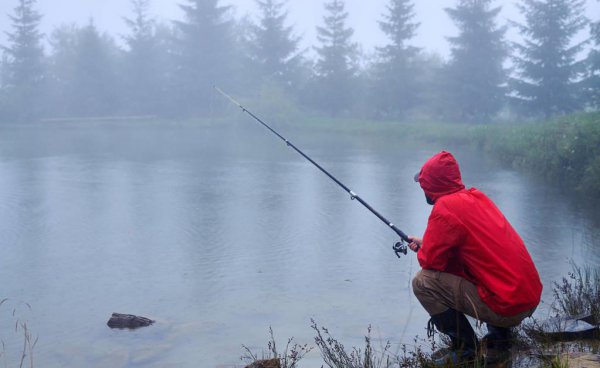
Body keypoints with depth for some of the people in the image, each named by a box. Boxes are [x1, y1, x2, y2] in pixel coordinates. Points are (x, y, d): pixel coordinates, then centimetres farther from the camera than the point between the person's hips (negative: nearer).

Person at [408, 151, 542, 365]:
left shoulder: (445, 207, -14)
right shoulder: (476, 197, 11)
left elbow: (430, 261, -10)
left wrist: (422, 250, 11)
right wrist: (426, 244, 24)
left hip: (507, 306, -9)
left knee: (423, 281, -8)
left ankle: (466, 349, -1)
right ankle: (500, 334, 22)